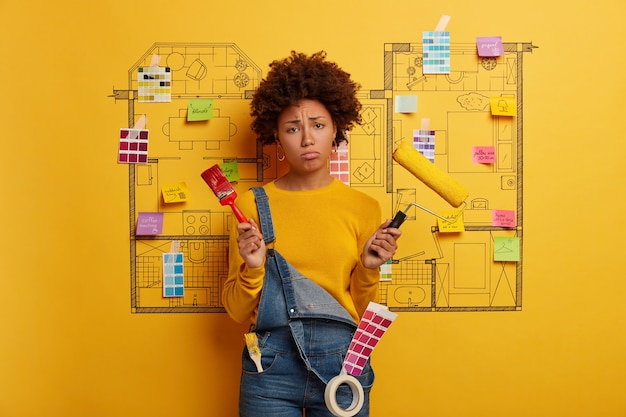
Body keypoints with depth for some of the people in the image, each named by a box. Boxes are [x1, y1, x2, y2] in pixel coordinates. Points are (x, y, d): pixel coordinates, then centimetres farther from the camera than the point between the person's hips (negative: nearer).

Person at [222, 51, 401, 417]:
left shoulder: (364, 207, -1)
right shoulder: (253, 205, -2)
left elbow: (365, 316, 4)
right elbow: (237, 311, 1)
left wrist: (368, 270, -13)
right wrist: (253, 268, -16)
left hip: (342, 363, 1)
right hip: (271, 367, 0)